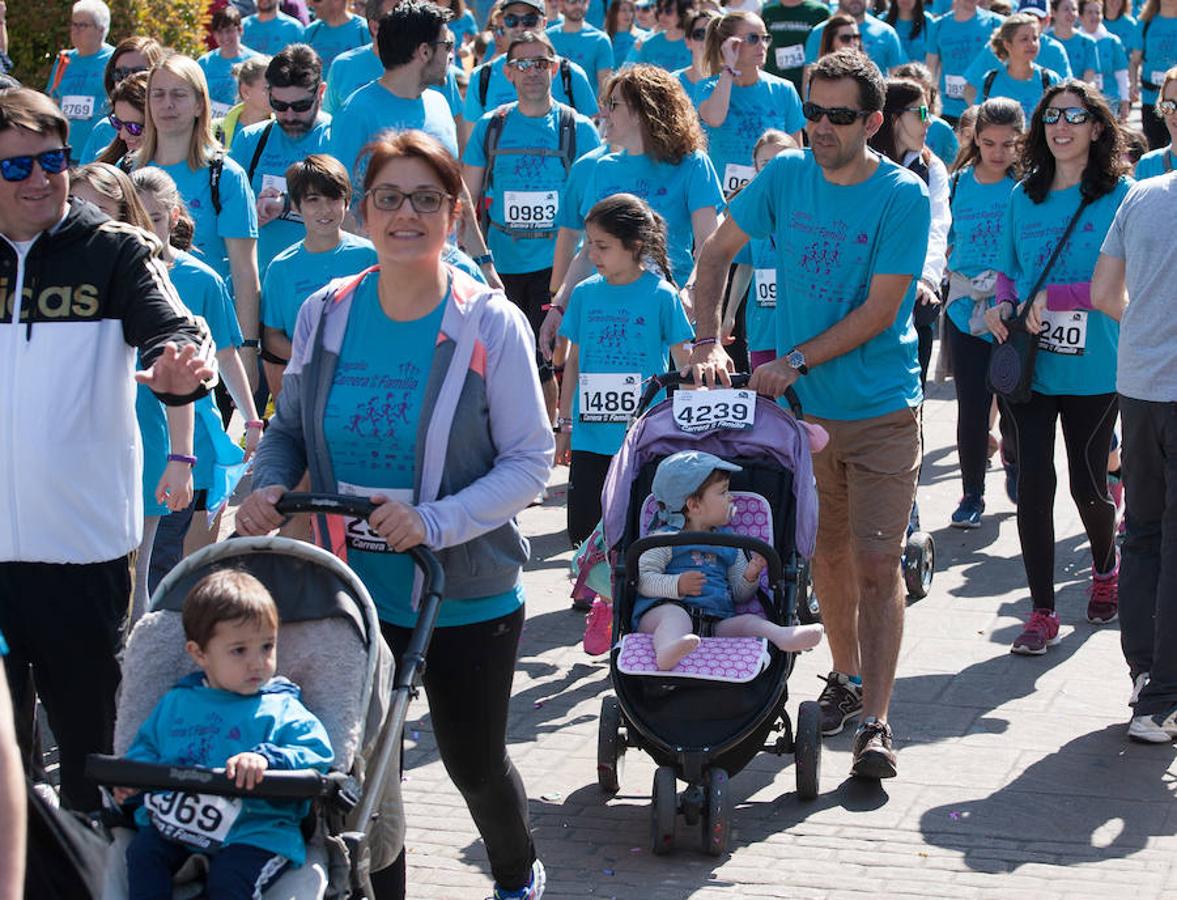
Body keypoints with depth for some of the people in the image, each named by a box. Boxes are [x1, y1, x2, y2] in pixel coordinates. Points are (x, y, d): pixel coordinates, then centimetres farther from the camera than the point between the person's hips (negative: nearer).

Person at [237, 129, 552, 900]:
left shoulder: (491, 324, -13)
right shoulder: (325, 315, -3)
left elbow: (530, 460, -12)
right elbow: (290, 427, 9)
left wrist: (436, 523, -25)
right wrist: (268, 488, -13)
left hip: (467, 596, -2)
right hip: (353, 591, 2)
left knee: (474, 761, 16)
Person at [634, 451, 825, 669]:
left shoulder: (728, 542, 24)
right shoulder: (665, 538, 8)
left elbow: (739, 595, 25)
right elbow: (643, 580, -1)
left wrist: (750, 576, 2)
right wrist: (676, 585, -17)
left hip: (715, 622, 5)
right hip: (663, 608, -5)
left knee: (748, 621, -20)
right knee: (675, 615, -37)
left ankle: (782, 637, -50)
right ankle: (667, 650, -70)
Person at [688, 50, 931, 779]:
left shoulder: (903, 196, -12)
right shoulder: (787, 175, -1)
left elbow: (880, 310, -16)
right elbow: (717, 254, 5)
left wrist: (793, 361, -18)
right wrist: (708, 344, -8)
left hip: (881, 410, -4)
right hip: (801, 404, 4)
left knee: (876, 564, -9)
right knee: (827, 555, 15)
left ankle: (875, 722, -6)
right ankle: (846, 678, 34)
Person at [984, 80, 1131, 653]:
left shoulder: (1119, 196, -6)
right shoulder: (1024, 196, 7)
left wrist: (1052, 298, -20)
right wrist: (1004, 305, -4)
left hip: (1093, 369, -3)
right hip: (1028, 364, 3)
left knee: (1087, 486, 7)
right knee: (1033, 484, -1)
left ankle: (1106, 568, 39)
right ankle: (1042, 611, 9)